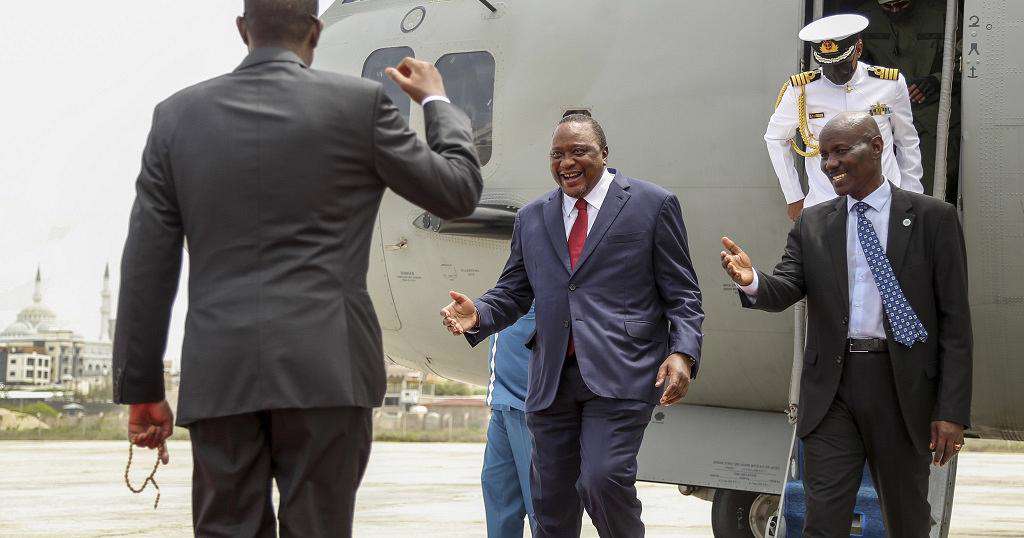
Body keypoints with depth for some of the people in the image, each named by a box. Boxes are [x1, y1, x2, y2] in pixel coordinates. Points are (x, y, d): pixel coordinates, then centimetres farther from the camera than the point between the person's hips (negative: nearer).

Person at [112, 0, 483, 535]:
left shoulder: (178, 115, 7)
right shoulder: (359, 103, 0)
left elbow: (146, 269, 6)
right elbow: (458, 191, 10)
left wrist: (141, 391, 11)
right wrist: (435, 101, 27)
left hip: (218, 377, 2)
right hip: (325, 370, -2)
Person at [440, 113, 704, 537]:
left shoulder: (653, 204, 3)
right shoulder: (532, 218, 16)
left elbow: (680, 293, 2)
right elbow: (514, 292, 15)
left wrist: (682, 353, -13)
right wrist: (477, 315, -7)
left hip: (619, 374, -4)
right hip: (553, 380, 5)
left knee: (602, 479, -20)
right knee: (551, 501, 7)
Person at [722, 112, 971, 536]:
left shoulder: (933, 218, -1)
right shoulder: (812, 224, 9)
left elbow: (955, 320, -3)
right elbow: (784, 291, -1)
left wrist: (952, 410, -9)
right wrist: (751, 281, -25)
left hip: (903, 387, -2)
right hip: (831, 388, 2)